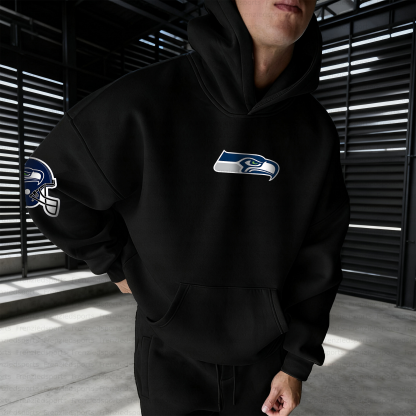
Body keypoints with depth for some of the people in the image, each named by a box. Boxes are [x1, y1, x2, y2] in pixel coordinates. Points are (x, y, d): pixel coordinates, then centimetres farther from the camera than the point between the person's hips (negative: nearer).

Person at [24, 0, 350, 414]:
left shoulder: (315, 130, -8)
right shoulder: (148, 100, -19)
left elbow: (316, 258, -2)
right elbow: (47, 180, -6)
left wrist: (297, 362, 0)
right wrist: (118, 267, -3)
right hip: (173, 358, -2)